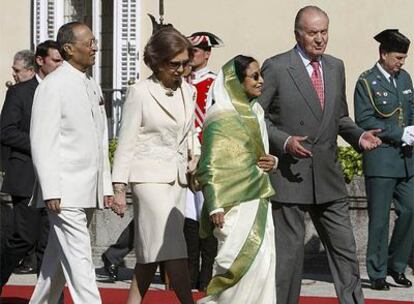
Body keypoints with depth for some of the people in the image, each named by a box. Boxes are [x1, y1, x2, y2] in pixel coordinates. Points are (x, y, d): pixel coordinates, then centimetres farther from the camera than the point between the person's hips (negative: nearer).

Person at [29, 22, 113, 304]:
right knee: (79, 258, -11)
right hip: (65, 190, -7)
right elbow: (42, 142, -12)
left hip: (89, 190, 8)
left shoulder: (93, 87, 15)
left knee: (59, 257, 14)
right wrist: (51, 191, -17)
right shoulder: (53, 86, -8)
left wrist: (106, 185, 15)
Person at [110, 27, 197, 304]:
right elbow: (126, 142, -5)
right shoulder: (140, 92, -6)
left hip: (178, 177, 6)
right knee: (173, 249, -14)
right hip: (150, 176, -6)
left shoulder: (189, 92, 11)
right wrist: (119, 187, -8)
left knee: (152, 252, 7)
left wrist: (195, 161, 7)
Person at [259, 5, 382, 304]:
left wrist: (358, 135, 2)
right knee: (288, 251, 1)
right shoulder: (275, 68, -6)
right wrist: (283, 141, -20)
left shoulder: (336, 67, 12)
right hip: (290, 176, -5)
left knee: (345, 248, 6)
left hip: (328, 178, 5)